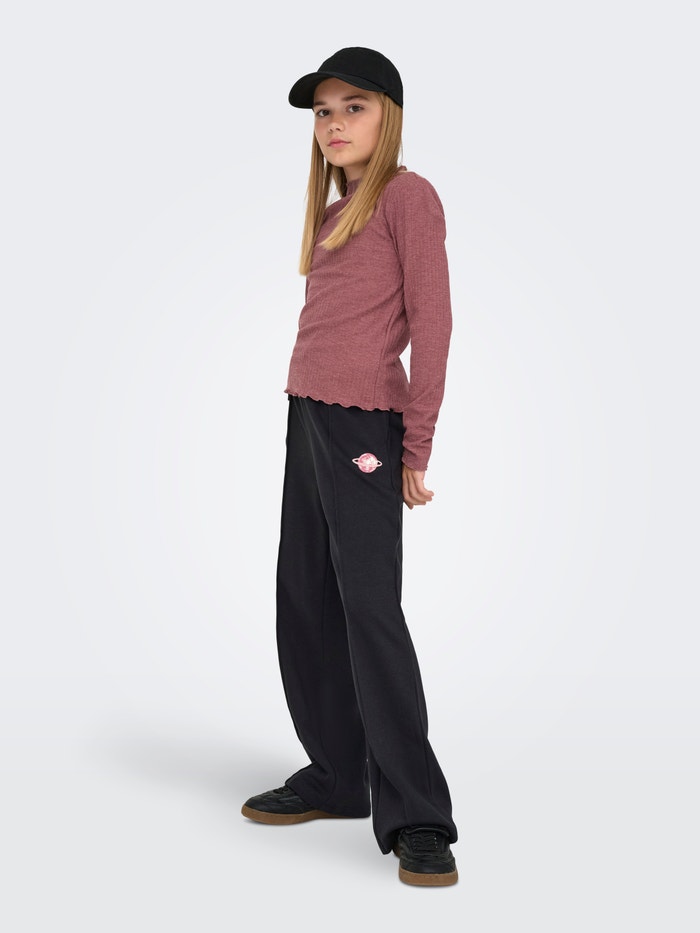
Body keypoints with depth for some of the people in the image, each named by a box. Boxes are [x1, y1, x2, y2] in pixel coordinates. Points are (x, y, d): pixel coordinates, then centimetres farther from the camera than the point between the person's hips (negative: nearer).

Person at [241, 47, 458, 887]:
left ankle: (416, 817, -5)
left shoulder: (408, 196, -4)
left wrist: (416, 445, -13)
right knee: (304, 602, 12)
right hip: (305, 417, 9)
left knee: (369, 606, -11)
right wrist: (312, 420, 10)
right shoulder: (331, 214, 18)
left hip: (364, 422, -8)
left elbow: (431, 319, -10)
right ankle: (337, 776, 25)